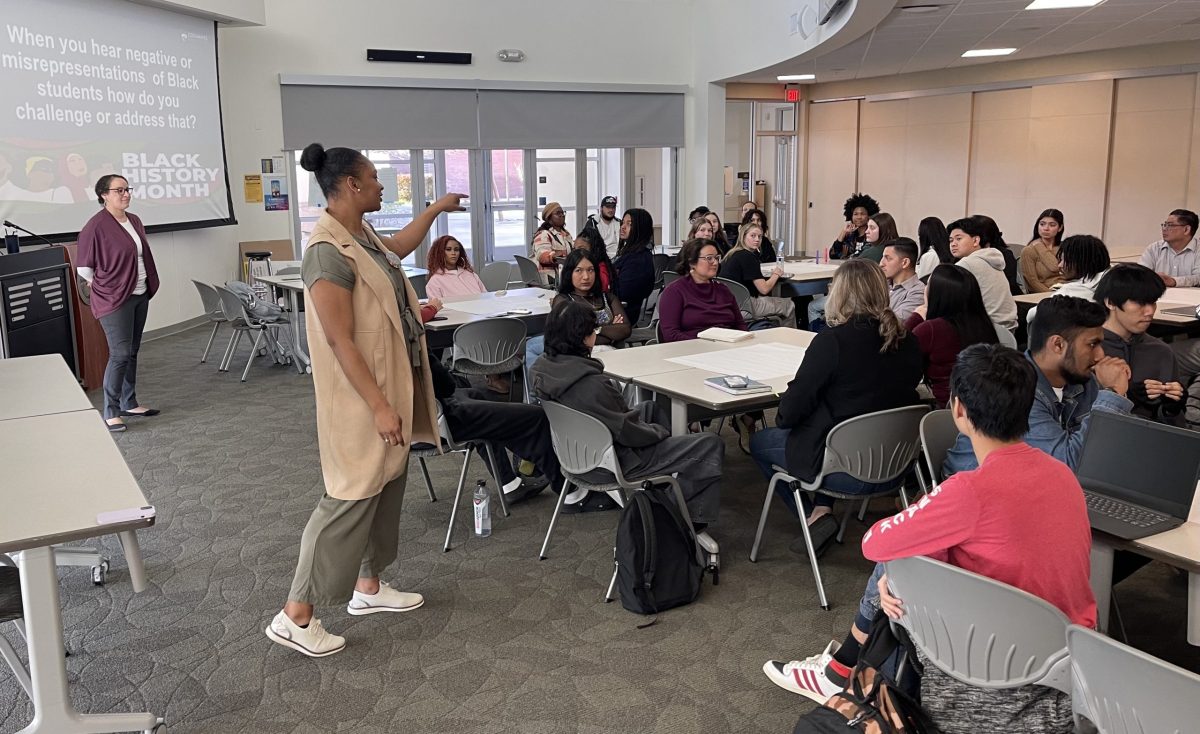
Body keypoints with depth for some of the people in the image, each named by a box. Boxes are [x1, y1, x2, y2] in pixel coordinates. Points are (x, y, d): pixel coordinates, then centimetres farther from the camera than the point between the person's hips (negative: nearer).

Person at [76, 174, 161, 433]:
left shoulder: (134, 220, 9)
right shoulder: (96, 225, -13)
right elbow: (83, 266, -6)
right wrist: (103, 284, 5)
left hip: (140, 296, 7)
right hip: (114, 299, -7)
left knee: (132, 353, 13)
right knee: (120, 355, -9)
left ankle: (129, 404, 22)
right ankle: (110, 413, -2)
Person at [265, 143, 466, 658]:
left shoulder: (363, 235, 7)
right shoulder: (328, 250, -22)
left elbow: (399, 248, 32)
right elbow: (340, 341, -25)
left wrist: (435, 209, 40)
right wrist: (379, 406, -26)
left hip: (392, 383, 10)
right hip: (362, 395, -10)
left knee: (386, 487, 16)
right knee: (352, 496, -5)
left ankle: (367, 587, 31)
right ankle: (295, 616, 6)